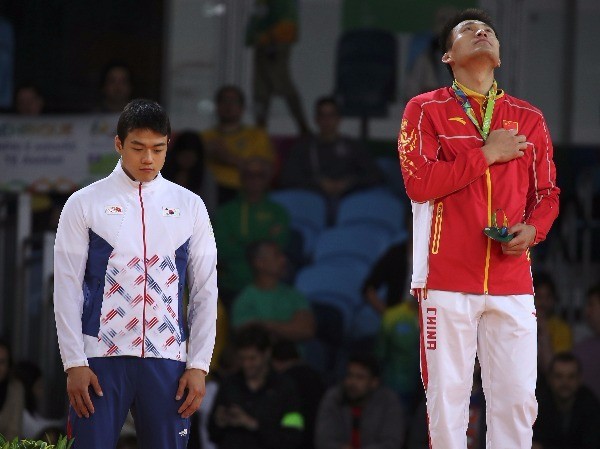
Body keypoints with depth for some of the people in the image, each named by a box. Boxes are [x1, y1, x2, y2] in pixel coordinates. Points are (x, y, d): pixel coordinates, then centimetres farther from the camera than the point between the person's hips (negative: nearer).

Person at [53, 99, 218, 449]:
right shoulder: (85, 204, 4)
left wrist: (199, 366, 3)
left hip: (167, 359, 2)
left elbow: (206, 290, 10)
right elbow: (67, 288, 2)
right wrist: (74, 363, -5)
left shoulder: (190, 206, 10)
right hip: (101, 358, -2)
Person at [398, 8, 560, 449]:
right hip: (448, 279, -3)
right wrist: (486, 155, -8)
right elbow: (419, 182, -8)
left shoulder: (528, 118, 15)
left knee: (517, 399, -2)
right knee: (448, 397, -2)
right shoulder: (426, 110, 5)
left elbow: (547, 193, 17)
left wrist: (533, 228, -4)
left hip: (512, 279, 3)